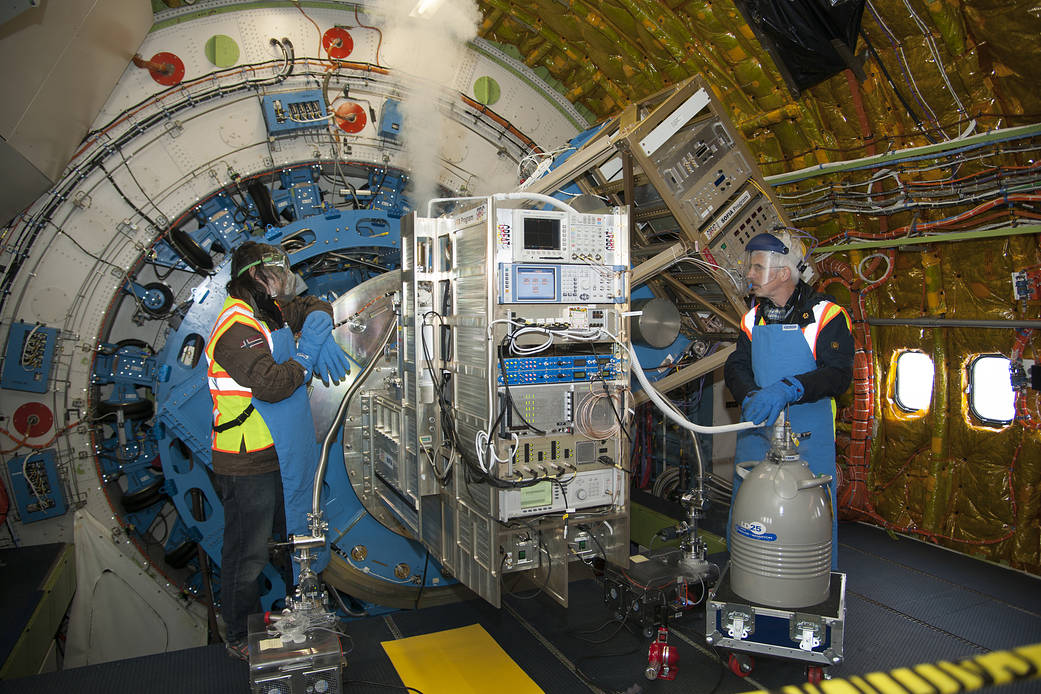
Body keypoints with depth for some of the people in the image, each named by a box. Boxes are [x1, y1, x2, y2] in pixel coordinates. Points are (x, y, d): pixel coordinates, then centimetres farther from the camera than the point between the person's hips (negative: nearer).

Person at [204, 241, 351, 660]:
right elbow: (272, 385, -31)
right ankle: (241, 638, 22)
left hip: (278, 458, 10)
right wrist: (309, 352, -17)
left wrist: (320, 330, -1)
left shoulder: (271, 311, 7)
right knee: (248, 555, 4)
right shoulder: (237, 327, -21)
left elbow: (316, 308, 22)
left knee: (280, 539, 22)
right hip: (247, 466, -10)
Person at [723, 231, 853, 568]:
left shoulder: (826, 315, -8)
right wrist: (751, 397, -16)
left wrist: (786, 390, -31)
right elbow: (735, 367, 6)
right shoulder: (753, 318, 10)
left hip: (808, 436, -5)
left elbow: (838, 375, -17)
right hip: (756, 429, 5)